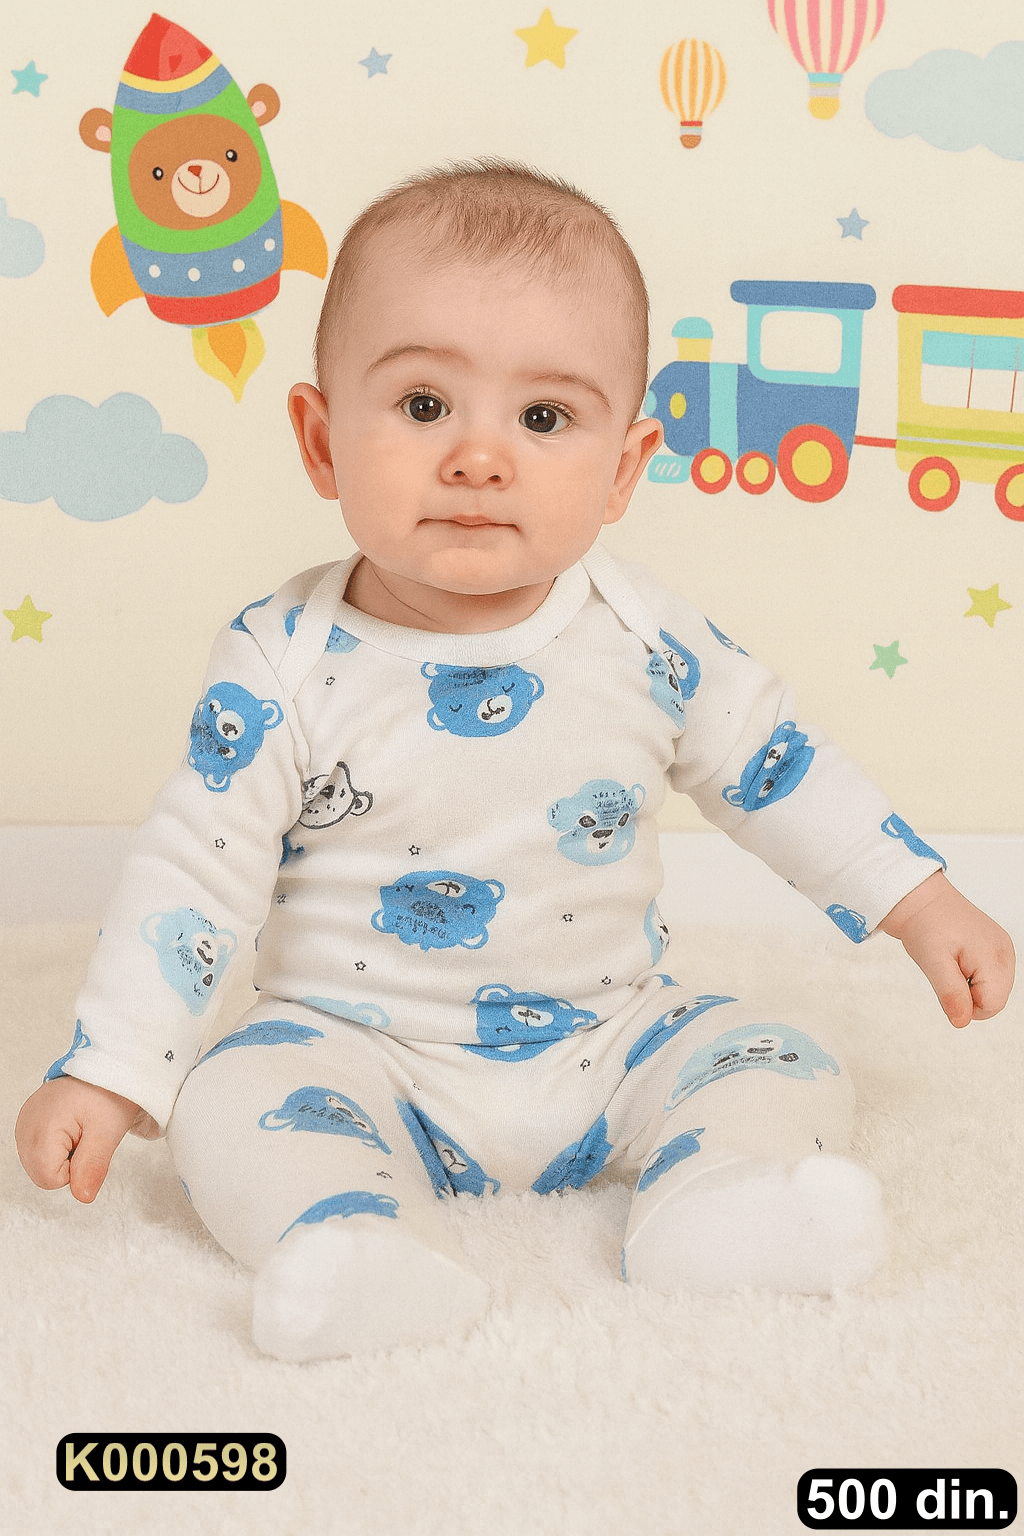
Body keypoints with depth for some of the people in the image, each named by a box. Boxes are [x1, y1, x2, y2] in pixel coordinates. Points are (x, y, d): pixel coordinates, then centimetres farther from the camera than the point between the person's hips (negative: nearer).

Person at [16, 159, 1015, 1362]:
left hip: (611, 1039, 3)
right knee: (236, 1089, -27)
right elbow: (196, 868, -8)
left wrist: (920, 906, 9)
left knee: (784, 1065, -12)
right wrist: (107, 1073, -11)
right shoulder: (286, 664, -13)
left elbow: (777, 769, 7)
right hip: (359, 1053, -2)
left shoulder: (649, 641, -7)